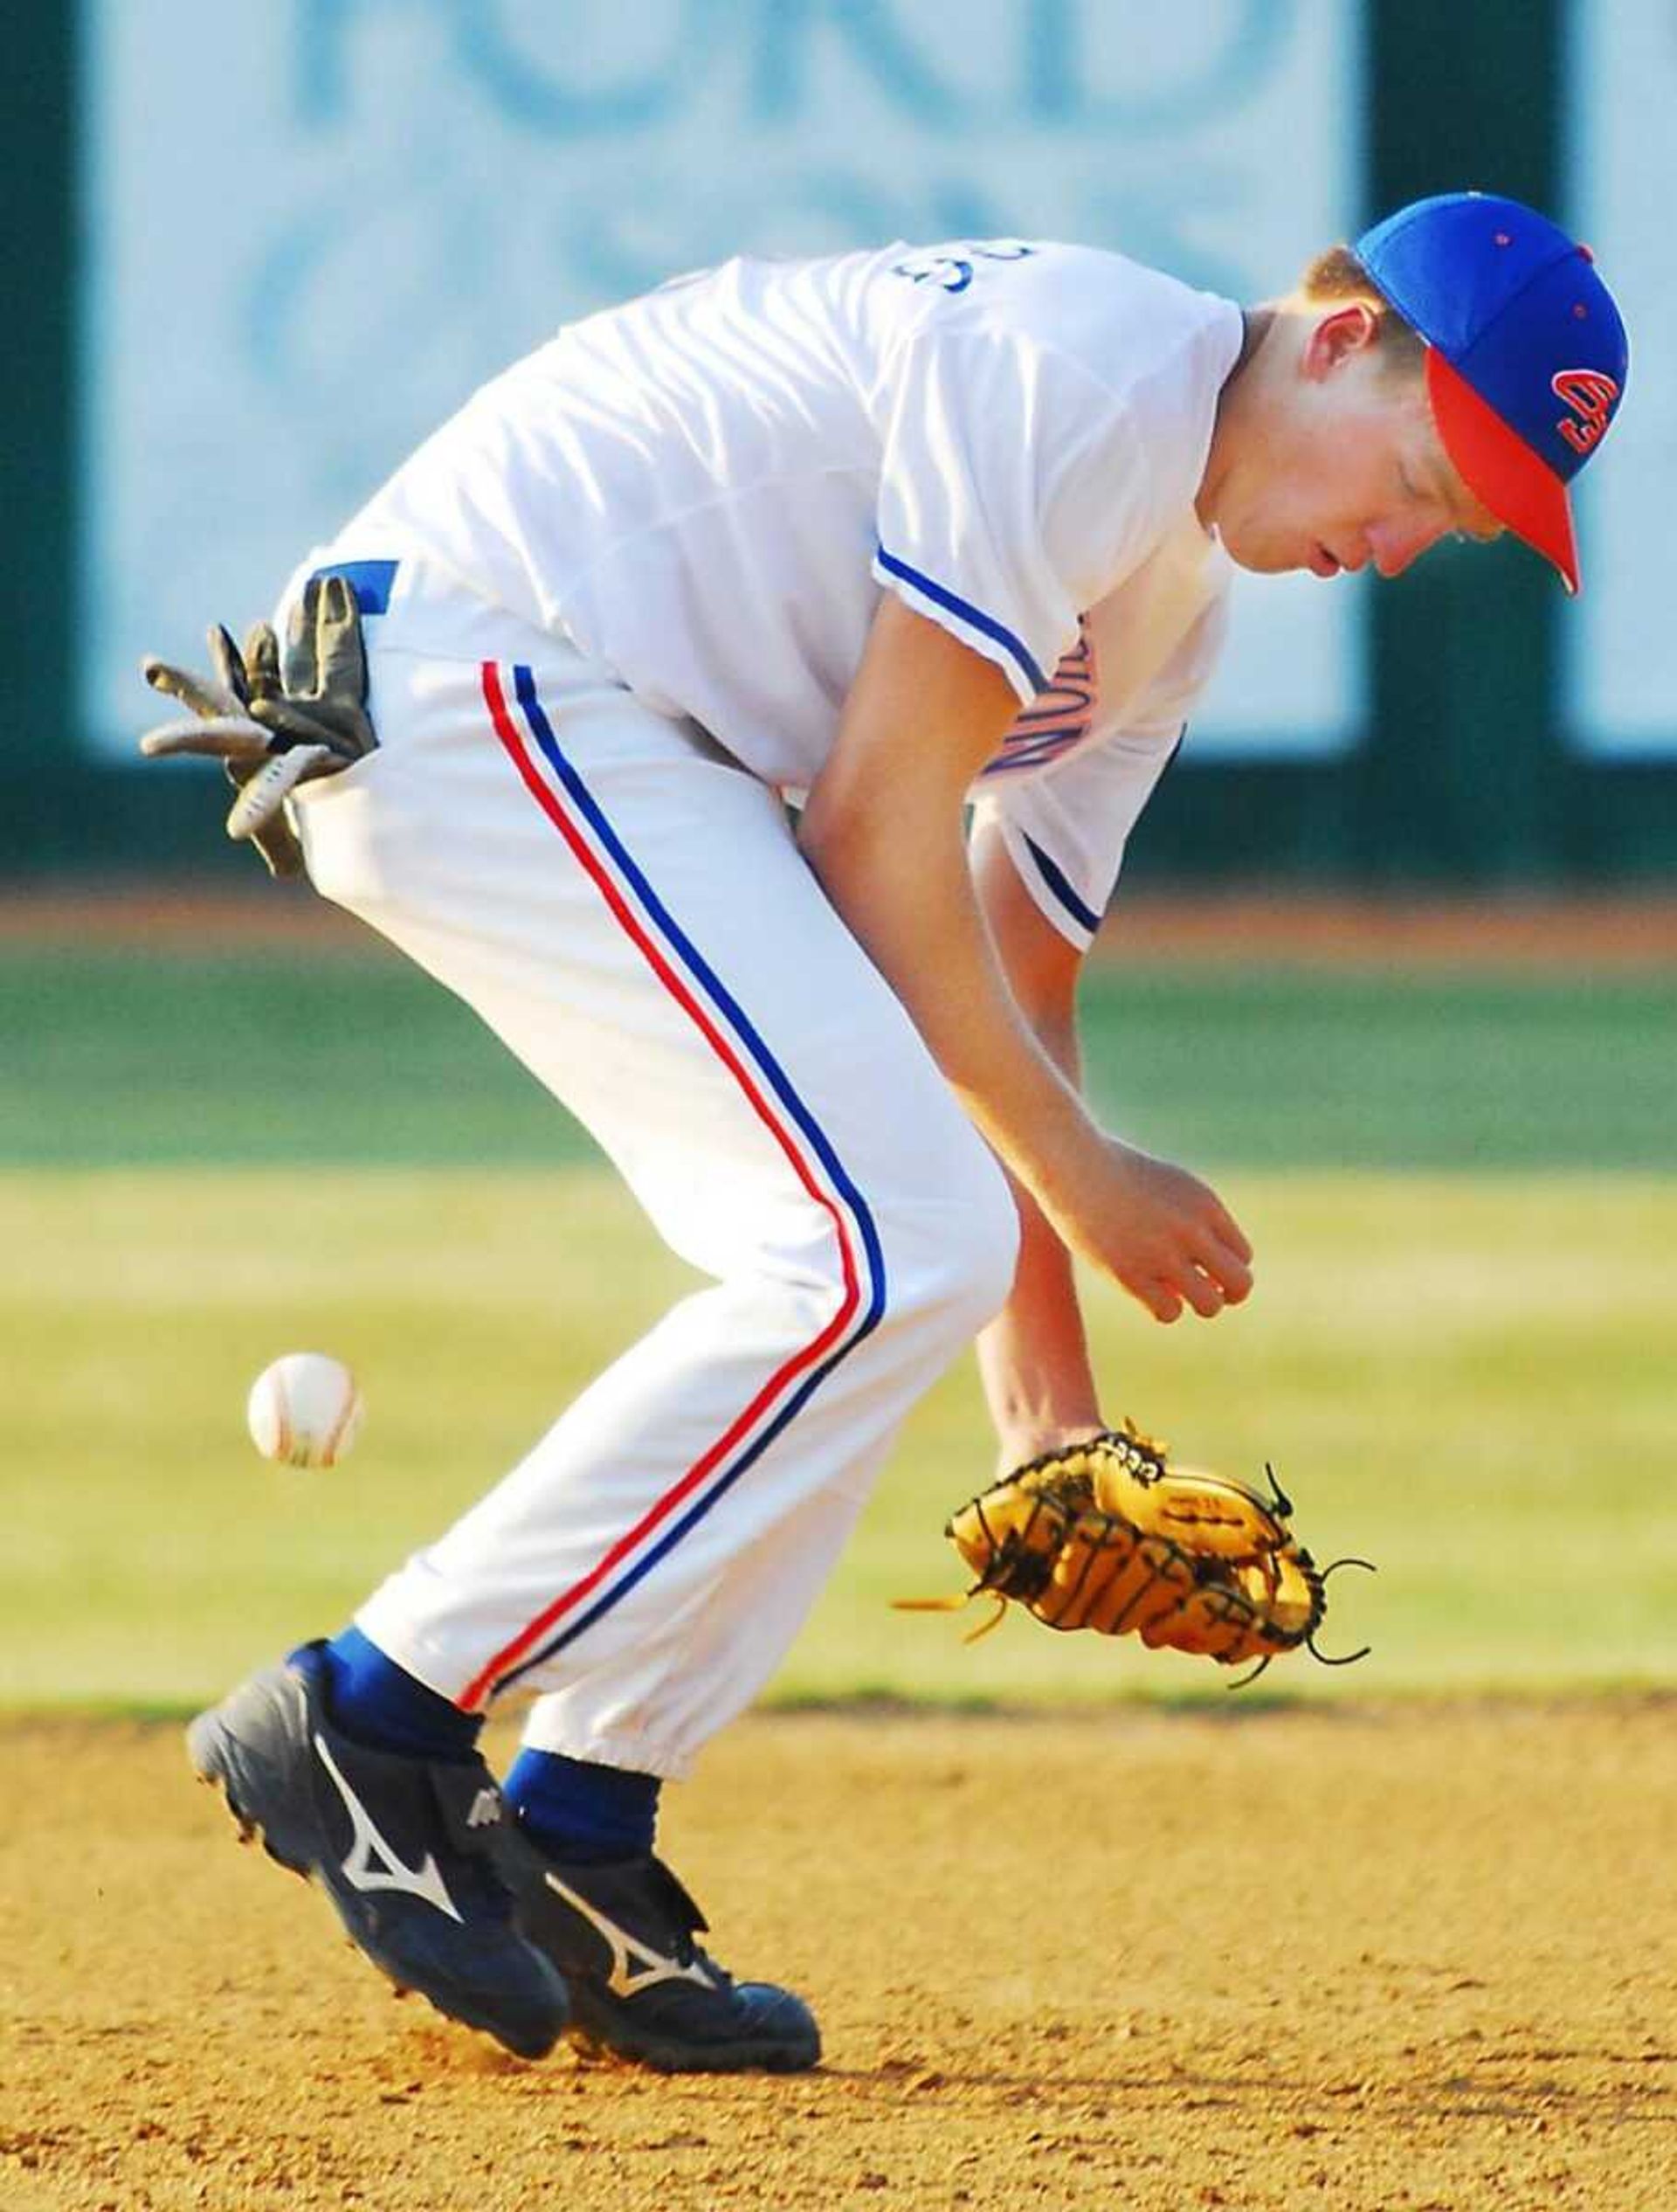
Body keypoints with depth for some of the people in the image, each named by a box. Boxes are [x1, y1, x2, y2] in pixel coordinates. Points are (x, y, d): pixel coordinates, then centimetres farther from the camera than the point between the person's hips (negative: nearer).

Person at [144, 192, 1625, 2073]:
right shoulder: (1090, 381, -15)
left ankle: (575, 1835, 6)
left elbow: (1010, 970, 21)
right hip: (470, 678, -11)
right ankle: (370, 1712, -14)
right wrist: (1079, 1175, -6)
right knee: (880, 1252, -16)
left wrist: (1045, 1394, 16)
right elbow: (875, 835, -15)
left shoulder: (1171, 601, 17)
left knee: (890, 1260, 6)